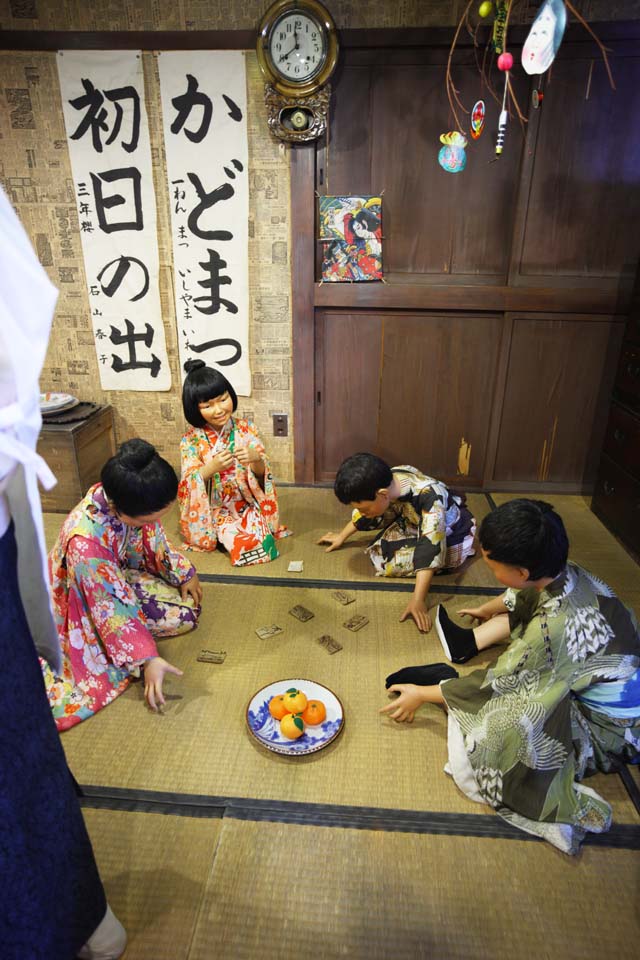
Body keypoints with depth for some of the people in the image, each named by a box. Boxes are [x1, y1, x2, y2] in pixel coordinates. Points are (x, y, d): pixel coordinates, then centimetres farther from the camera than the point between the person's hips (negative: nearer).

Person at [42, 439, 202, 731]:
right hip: (85, 604, -6)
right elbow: (110, 608, -32)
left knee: (188, 612, -5)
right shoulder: (85, 539, -41)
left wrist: (184, 573, 3)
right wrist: (147, 659, -32)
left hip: (124, 578, 6)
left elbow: (154, 539, 0)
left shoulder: (130, 502, -23)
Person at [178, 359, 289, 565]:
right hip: (212, 512, -1)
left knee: (257, 540, -23)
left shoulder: (246, 429, -4)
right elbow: (189, 485, -13)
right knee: (245, 543, -22)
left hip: (248, 506, 1)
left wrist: (256, 459, -29)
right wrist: (211, 468, -33)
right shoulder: (191, 440, -8)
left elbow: (262, 473, -6)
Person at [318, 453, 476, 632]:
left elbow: (430, 550, -42)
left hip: (450, 538, -6)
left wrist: (418, 600, -44)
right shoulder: (386, 480, -20)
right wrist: (341, 537, 10)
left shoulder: (429, 498, -41)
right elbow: (364, 514, 0)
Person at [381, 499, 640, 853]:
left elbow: (493, 686, -23)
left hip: (607, 728, -8)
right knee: (520, 610, 16)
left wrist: (421, 695, -9)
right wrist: (485, 610, 32)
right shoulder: (566, 573, -14)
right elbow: (520, 598, 11)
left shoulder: (555, 627, -37)